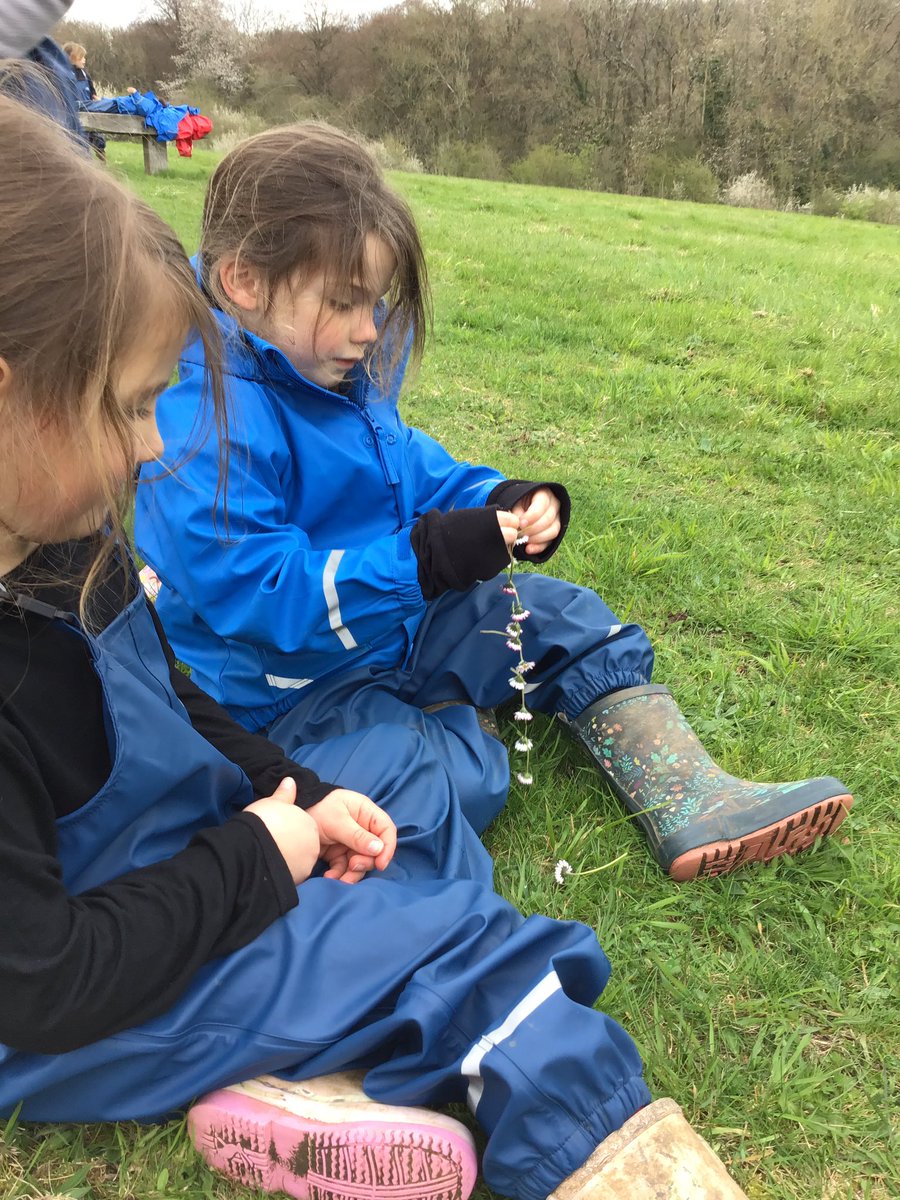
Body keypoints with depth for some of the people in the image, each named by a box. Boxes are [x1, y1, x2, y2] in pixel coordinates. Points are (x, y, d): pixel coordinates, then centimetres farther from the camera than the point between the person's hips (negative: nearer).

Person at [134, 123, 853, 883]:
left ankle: (693, 806, 3)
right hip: (285, 686, -8)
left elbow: (418, 472, 12)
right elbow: (254, 592, -31)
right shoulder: (206, 428, -27)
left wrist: (504, 505, -8)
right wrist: (426, 558, -34)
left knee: (566, 617, 4)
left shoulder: (341, 377, 2)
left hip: (397, 624, 9)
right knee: (461, 782, -29)